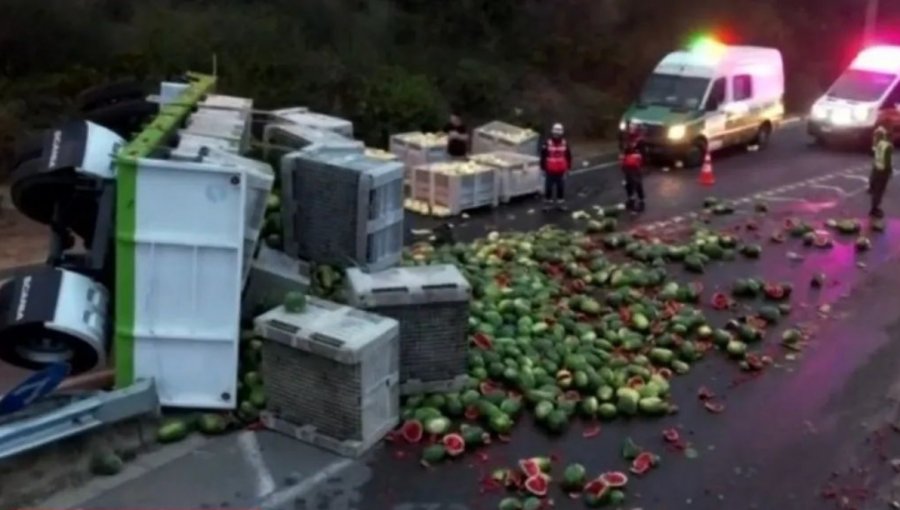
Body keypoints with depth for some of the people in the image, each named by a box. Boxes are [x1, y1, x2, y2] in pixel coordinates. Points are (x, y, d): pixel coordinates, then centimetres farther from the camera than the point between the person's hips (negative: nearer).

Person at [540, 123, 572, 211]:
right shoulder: (547, 144, -9)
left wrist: (568, 168, 8)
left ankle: (560, 203, 18)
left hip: (561, 171, 2)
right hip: (550, 171, -2)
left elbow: (568, 157, 9)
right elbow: (543, 157, -3)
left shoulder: (565, 144, 0)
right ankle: (547, 203, 15)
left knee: (561, 188, 8)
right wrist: (543, 168, -2)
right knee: (548, 188, 4)